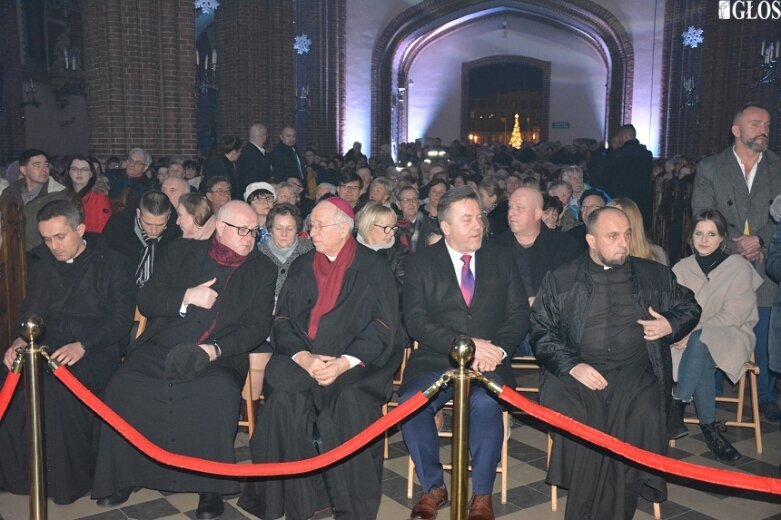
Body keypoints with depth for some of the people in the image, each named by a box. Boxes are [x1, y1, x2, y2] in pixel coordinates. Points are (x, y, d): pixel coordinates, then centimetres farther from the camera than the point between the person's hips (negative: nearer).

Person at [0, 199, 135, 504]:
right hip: (51, 347, 5)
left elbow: (121, 318, -7)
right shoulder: (43, 267, 19)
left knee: (57, 387, -35)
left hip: (98, 351, -5)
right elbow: (32, 312, 17)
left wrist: (83, 346, -22)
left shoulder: (112, 265, 1)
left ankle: (69, 479, -17)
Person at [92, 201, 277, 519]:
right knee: (122, 387, -23)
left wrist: (216, 349, -14)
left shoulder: (262, 270, 10)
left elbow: (258, 326, 1)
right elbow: (145, 300, 9)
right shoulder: (184, 252, 14)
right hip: (162, 349, 2)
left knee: (219, 392, -34)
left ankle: (211, 485, -17)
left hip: (220, 357, -2)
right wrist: (186, 297, -9)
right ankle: (123, 476, -2)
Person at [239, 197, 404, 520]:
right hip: (304, 358, 3)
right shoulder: (302, 267, 15)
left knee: (350, 402, -32)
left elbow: (383, 327, -5)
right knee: (285, 399, -27)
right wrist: (302, 357, -11)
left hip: (359, 361, -3)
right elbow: (283, 321, 9)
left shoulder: (373, 268, 3)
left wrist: (345, 362, -19)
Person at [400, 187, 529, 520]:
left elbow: (519, 313, 7)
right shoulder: (421, 262, 7)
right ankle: (433, 487, -5)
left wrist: (497, 349, -12)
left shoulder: (500, 258, 13)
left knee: (485, 403, -32)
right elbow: (416, 321, -5)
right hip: (436, 361, 0)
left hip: (489, 362, 0)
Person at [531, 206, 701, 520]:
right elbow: (540, 330, 5)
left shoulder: (654, 275, 17)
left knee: (642, 418, -30)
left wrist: (671, 325, 5)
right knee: (573, 419, -31)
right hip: (578, 372, -1)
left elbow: (689, 306, 28)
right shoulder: (560, 280, 11)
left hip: (636, 373, 1)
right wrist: (571, 365, -11)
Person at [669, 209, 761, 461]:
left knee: (700, 342, -37)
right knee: (702, 362, -33)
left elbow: (734, 315, -10)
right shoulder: (681, 268, 9)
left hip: (731, 334, -2)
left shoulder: (739, 267, -2)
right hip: (690, 339, 3)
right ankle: (709, 429, -23)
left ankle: (677, 406, -29)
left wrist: (694, 332, -19)